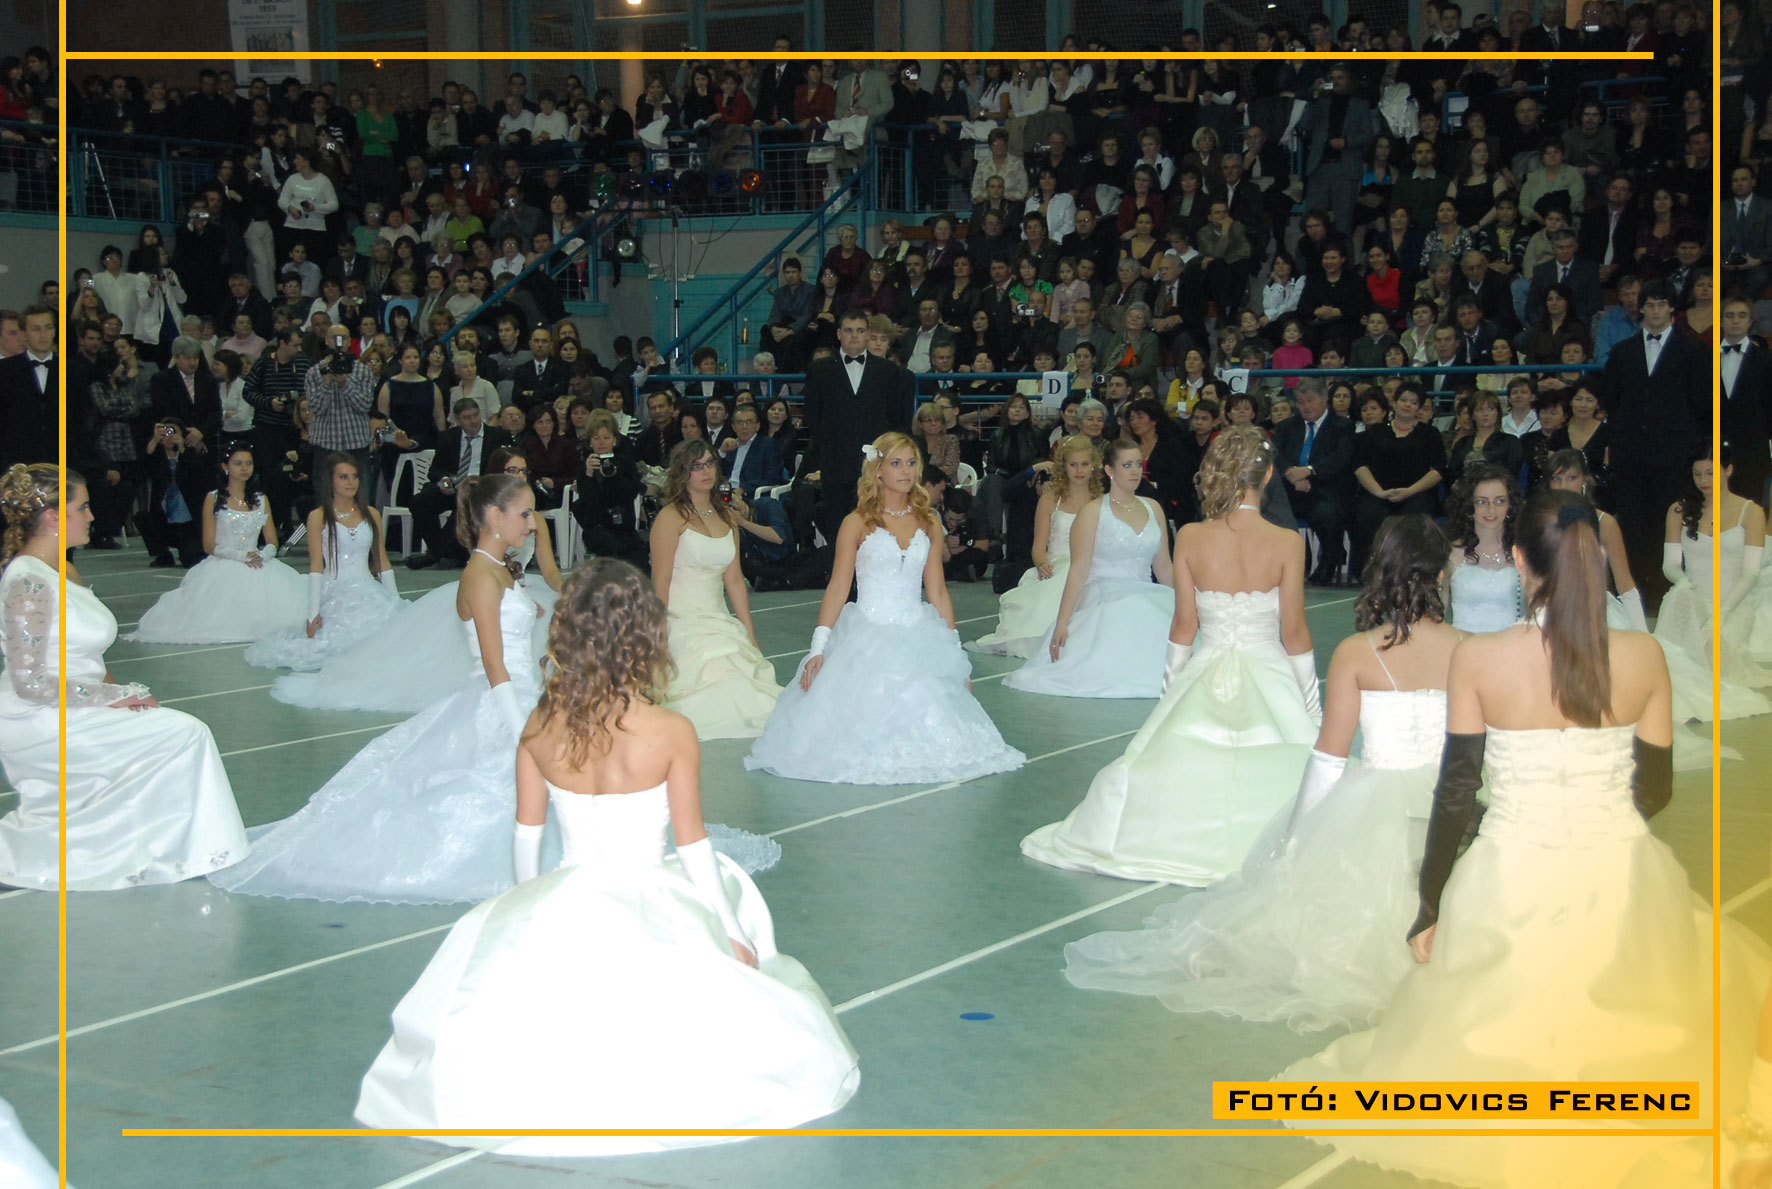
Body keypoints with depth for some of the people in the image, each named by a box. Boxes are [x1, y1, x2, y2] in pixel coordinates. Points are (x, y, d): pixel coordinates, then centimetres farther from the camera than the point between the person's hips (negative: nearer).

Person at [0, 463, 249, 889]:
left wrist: (120, 693, 2)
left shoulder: (64, 571, 13)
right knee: (185, 734, -16)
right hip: (39, 722, -10)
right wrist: (112, 697, -16)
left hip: (73, 707, 10)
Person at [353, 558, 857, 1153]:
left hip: (559, 904, 3)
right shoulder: (672, 733, -15)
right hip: (650, 904, -3)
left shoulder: (538, 727, -6)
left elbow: (525, 833, 5)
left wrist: (528, 909, 23)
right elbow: (692, 843, -9)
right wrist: (733, 933, 4)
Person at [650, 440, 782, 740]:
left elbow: (734, 579, 14)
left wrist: (749, 634, 10)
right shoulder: (672, 517, -6)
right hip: (681, 622, -6)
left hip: (720, 622, 6)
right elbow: (660, 582, -9)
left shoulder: (727, 516, 15)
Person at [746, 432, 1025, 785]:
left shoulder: (928, 524, 9)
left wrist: (954, 652, 11)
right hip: (867, 636, -3)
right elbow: (837, 588, -2)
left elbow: (938, 592, 13)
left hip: (918, 637, 3)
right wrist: (818, 648, -10)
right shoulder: (857, 523, -1)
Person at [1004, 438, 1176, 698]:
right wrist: (1062, 623, -15)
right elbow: (1078, 570, -9)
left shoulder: (1153, 508, 11)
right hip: (1104, 605, -5)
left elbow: (1163, 566, 18)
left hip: (1148, 603, 5)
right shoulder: (1093, 511, -3)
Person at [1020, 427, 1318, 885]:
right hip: (1269, 677, -2)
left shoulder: (1189, 538, -9)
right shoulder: (1288, 543, -12)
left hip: (1203, 677, 2)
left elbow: (1184, 624, -2)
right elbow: (1294, 632, -7)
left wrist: (1171, 684, 12)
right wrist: (1310, 697, 5)